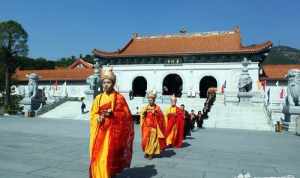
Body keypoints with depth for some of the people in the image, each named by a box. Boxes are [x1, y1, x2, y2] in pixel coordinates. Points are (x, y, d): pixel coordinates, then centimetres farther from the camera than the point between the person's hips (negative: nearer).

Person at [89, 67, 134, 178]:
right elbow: (93, 114, 10)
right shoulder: (98, 98, 8)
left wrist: (112, 114, -16)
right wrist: (99, 117, -12)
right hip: (100, 131, 3)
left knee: (110, 155, -3)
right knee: (98, 155, 3)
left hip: (114, 131, -3)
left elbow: (126, 115, -3)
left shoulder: (119, 98, -2)